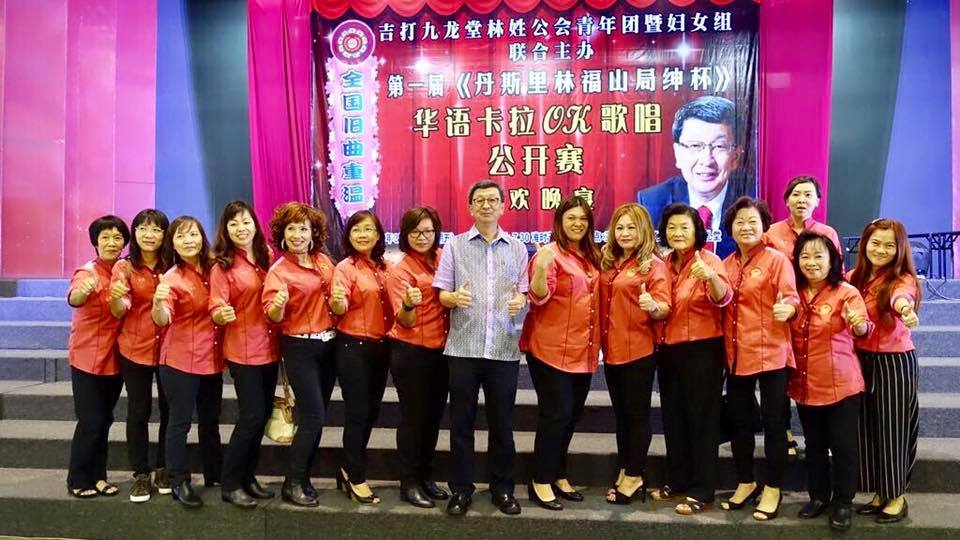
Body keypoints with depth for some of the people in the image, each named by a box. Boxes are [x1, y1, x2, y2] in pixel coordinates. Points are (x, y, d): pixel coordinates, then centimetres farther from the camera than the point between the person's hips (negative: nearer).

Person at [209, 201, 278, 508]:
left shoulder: (267, 258, 7)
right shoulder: (222, 266, -7)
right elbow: (216, 311, -14)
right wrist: (222, 314, -33)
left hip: (268, 347, 6)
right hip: (242, 350, -6)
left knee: (263, 415, 10)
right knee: (252, 416, -7)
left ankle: (248, 477, 24)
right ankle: (230, 485, 7)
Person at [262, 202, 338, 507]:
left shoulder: (324, 261, 6)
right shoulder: (279, 270, -9)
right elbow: (272, 316, -20)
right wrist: (278, 305, -39)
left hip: (328, 344, 5)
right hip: (300, 348, -5)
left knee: (315, 416, 10)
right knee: (313, 417, -9)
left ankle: (303, 477, 22)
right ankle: (292, 484, 4)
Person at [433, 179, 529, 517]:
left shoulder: (518, 249, 9)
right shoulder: (455, 246, 5)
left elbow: (524, 293, 10)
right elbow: (442, 294, 2)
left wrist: (520, 301, -13)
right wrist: (454, 298, -20)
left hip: (504, 349, 1)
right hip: (463, 347, -1)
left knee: (502, 422, 8)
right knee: (461, 422, 5)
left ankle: (502, 488, 23)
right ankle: (461, 489, 18)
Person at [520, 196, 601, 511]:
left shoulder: (592, 256, 12)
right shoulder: (550, 253, -10)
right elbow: (539, 298, -19)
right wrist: (540, 269, -34)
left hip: (583, 349, 7)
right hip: (551, 348, -7)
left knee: (572, 414, 13)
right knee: (556, 414, -5)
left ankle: (558, 476, 27)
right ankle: (540, 482, 7)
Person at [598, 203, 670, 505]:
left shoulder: (654, 265, -8)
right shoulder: (608, 262, 9)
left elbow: (665, 308, -15)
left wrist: (652, 305, -35)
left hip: (639, 351, -6)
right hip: (612, 350, 6)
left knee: (637, 413, 2)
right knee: (621, 414, 14)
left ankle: (634, 478, 12)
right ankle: (624, 472, 25)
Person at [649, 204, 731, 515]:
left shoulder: (708, 259, -11)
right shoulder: (665, 264, 7)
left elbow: (723, 299, -27)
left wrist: (710, 276, -46)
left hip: (702, 349, -6)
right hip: (669, 349, 7)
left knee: (701, 418, 0)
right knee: (673, 417, 14)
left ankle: (702, 492, 8)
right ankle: (677, 481, 27)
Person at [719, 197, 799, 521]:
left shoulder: (777, 260, -5)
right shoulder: (726, 265, 10)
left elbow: (791, 297, -14)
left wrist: (786, 309, -34)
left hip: (770, 352, -5)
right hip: (736, 354, 6)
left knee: (773, 421, 1)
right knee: (739, 420, 13)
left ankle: (773, 490, 15)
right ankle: (745, 483, 29)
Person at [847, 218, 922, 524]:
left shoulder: (903, 279, -13)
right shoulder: (854, 277, 3)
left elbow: (900, 296, -38)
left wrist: (905, 307, -61)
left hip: (895, 362, -5)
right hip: (861, 360, 5)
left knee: (892, 427, 2)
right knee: (867, 427, 10)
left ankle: (897, 497, 18)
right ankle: (880, 493, 25)